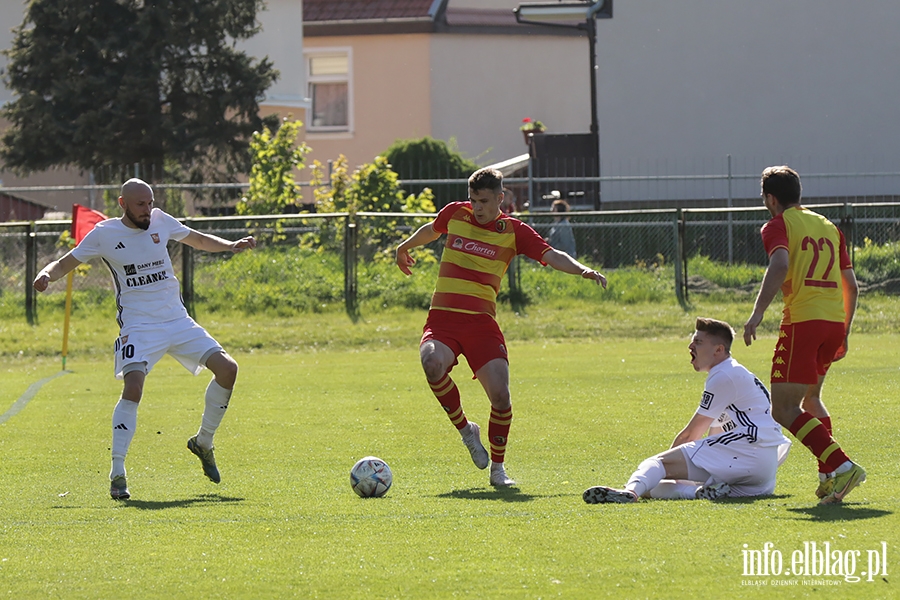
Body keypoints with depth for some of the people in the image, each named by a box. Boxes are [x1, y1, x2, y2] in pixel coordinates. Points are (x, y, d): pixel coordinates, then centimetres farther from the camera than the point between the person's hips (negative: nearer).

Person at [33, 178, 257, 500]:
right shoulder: (105, 234, -3)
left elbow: (197, 239, 23)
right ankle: (117, 474, -21)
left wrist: (231, 246, 10)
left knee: (227, 368, -7)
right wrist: (46, 275, -20)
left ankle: (203, 442, 15)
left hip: (178, 320, 5)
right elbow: (65, 263, 2)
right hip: (138, 326, -5)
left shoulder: (159, 221, 6)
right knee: (133, 386, -27)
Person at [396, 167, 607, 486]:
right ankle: (465, 430, -7)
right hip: (442, 318, 1)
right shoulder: (455, 214, 9)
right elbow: (431, 230, 31)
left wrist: (583, 270, -26)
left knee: (500, 396, -14)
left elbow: (551, 256, -7)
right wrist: (405, 247, 48)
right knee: (433, 363, -32)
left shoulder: (514, 231, 3)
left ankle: (497, 468, 10)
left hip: (481, 322, -1)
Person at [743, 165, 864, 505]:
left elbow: (780, 265, -19)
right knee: (810, 399, 26)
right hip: (835, 321, 7)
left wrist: (757, 314, -24)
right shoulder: (828, 227, 21)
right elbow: (852, 287, 20)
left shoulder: (778, 225, 2)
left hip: (802, 319, -7)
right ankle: (829, 477, 16)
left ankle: (841, 466, -23)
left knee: (784, 409, -7)